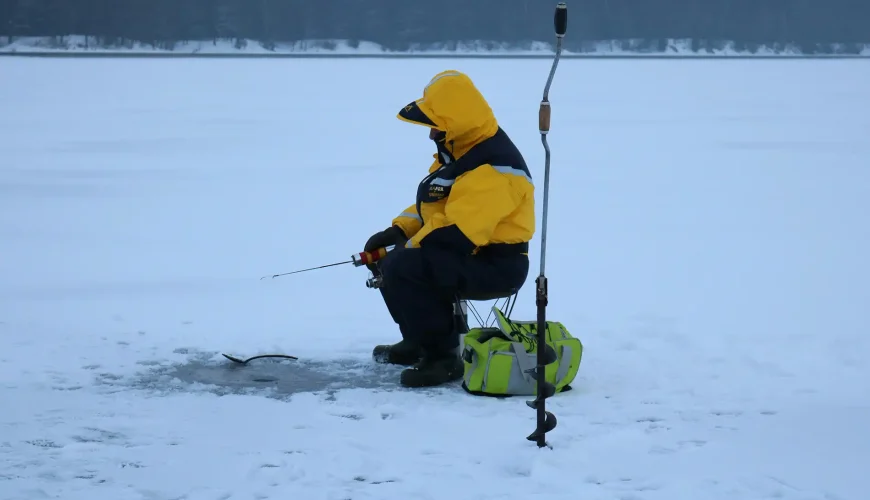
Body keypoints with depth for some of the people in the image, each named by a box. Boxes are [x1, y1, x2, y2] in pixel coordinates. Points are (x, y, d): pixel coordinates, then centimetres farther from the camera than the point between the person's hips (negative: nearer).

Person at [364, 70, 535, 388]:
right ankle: (419, 341, 23)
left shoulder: (493, 167, -24)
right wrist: (399, 231, 4)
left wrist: (404, 250, -19)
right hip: (465, 254, 11)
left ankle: (443, 357, -18)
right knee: (387, 259, 12)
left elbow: (455, 231, -29)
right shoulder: (458, 150, 12)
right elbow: (431, 204, 20)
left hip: (496, 266, -11)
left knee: (402, 267, -28)